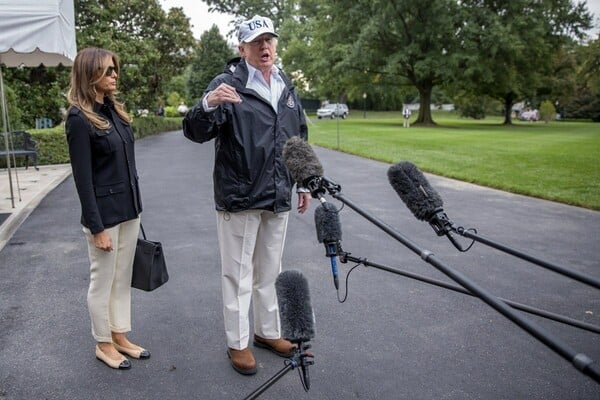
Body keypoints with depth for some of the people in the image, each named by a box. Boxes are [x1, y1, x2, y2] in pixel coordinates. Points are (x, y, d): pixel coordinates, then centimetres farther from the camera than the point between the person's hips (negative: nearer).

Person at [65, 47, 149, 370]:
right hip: (104, 212, -7)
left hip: (128, 208, 7)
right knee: (103, 281, 8)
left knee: (123, 278, 15)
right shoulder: (79, 118, -13)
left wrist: (135, 207, 14)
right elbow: (83, 178, -15)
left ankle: (120, 337, 30)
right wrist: (97, 227, -16)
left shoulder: (114, 110, 9)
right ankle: (103, 344, 25)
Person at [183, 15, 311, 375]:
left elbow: (300, 140, 20)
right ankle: (238, 343, 21)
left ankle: (268, 332, 34)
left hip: (278, 197, 6)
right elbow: (197, 133, -16)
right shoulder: (228, 84, -7)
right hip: (240, 197, -6)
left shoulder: (287, 88, 12)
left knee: (270, 271, 17)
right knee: (238, 273, 5)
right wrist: (208, 105, -36)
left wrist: (304, 183, 19)